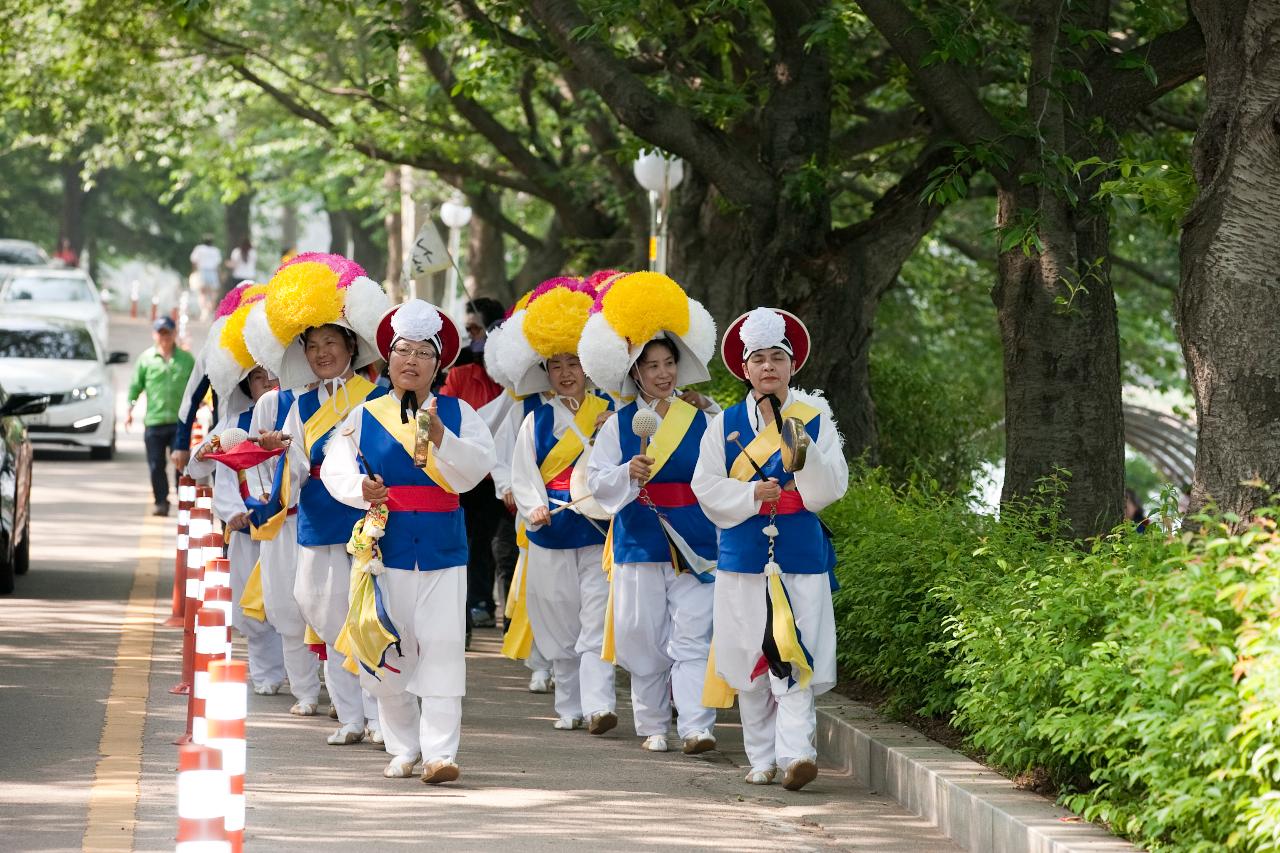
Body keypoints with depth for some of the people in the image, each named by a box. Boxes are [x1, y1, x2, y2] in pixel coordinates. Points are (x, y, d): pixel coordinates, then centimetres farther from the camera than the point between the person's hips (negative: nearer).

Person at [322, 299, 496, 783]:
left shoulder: (458, 414, 4)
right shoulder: (365, 416, 6)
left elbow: (477, 468, -9)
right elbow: (334, 467, 1)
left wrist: (440, 437, -23)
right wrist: (360, 489, -18)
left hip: (443, 548, -1)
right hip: (385, 544, 1)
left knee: (442, 646, -9)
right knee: (389, 649, 4)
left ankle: (440, 752, -10)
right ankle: (403, 749, 15)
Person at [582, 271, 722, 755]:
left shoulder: (705, 419, 4)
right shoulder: (620, 424, 7)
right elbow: (596, 480, 5)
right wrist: (628, 474, -14)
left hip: (695, 544, -1)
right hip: (640, 543, 1)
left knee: (692, 637, -9)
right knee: (643, 638, 5)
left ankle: (696, 727, -14)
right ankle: (652, 725, 17)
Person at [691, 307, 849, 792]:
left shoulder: (815, 419, 5)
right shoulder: (726, 425, 8)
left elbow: (830, 489, -2)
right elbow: (707, 489, 2)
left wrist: (804, 449, -18)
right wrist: (753, 494, -12)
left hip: (800, 551, -2)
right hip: (743, 553, 2)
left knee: (794, 658, -12)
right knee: (749, 660, 5)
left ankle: (796, 753, -19)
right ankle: (762, 758, 13)